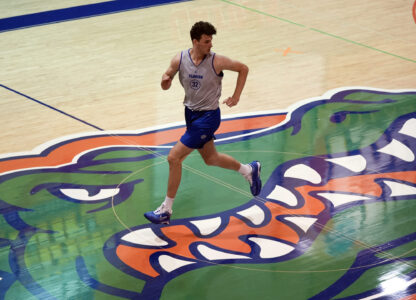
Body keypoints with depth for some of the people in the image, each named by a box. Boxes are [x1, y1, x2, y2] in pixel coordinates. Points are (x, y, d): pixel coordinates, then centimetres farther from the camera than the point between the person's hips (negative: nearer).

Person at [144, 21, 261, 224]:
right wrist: (165, 81, -23)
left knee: (174, 157, -10)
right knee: (210, 158, 21)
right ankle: (249, 171, 47)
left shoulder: (216, 61, -19)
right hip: (191, 113, 6)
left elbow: (243, 68, -3)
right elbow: (166, 85, 1)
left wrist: (236, 97, -5)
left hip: (208, 117, -6)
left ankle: (166, 210, 0)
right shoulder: (179, 60, -9)